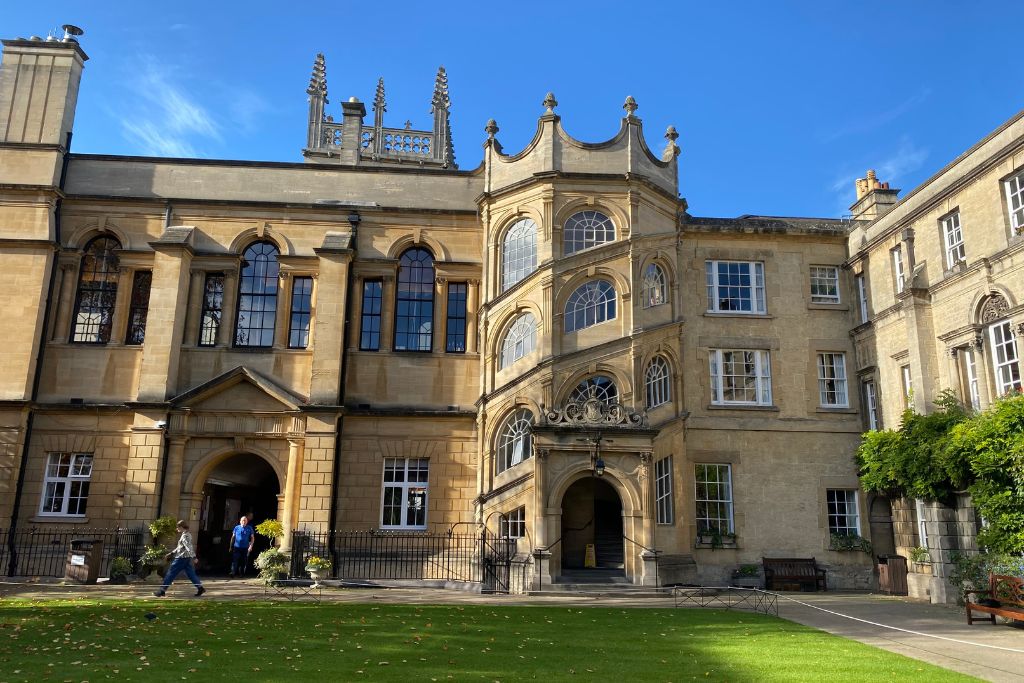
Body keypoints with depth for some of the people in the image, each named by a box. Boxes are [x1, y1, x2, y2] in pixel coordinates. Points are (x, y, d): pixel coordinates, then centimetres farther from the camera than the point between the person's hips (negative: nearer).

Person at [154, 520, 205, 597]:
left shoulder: (185, 536, -14)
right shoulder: (188, 535, 16)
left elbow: (189, 547, -24)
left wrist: (193, 557, -31)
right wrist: (171, 553, 31)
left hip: (181, 558, -9)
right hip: (187, 558, 9)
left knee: (171, 573, 1)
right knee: (191, 574, 7)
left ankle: (162, 591, 7)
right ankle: (200, 588, 1)